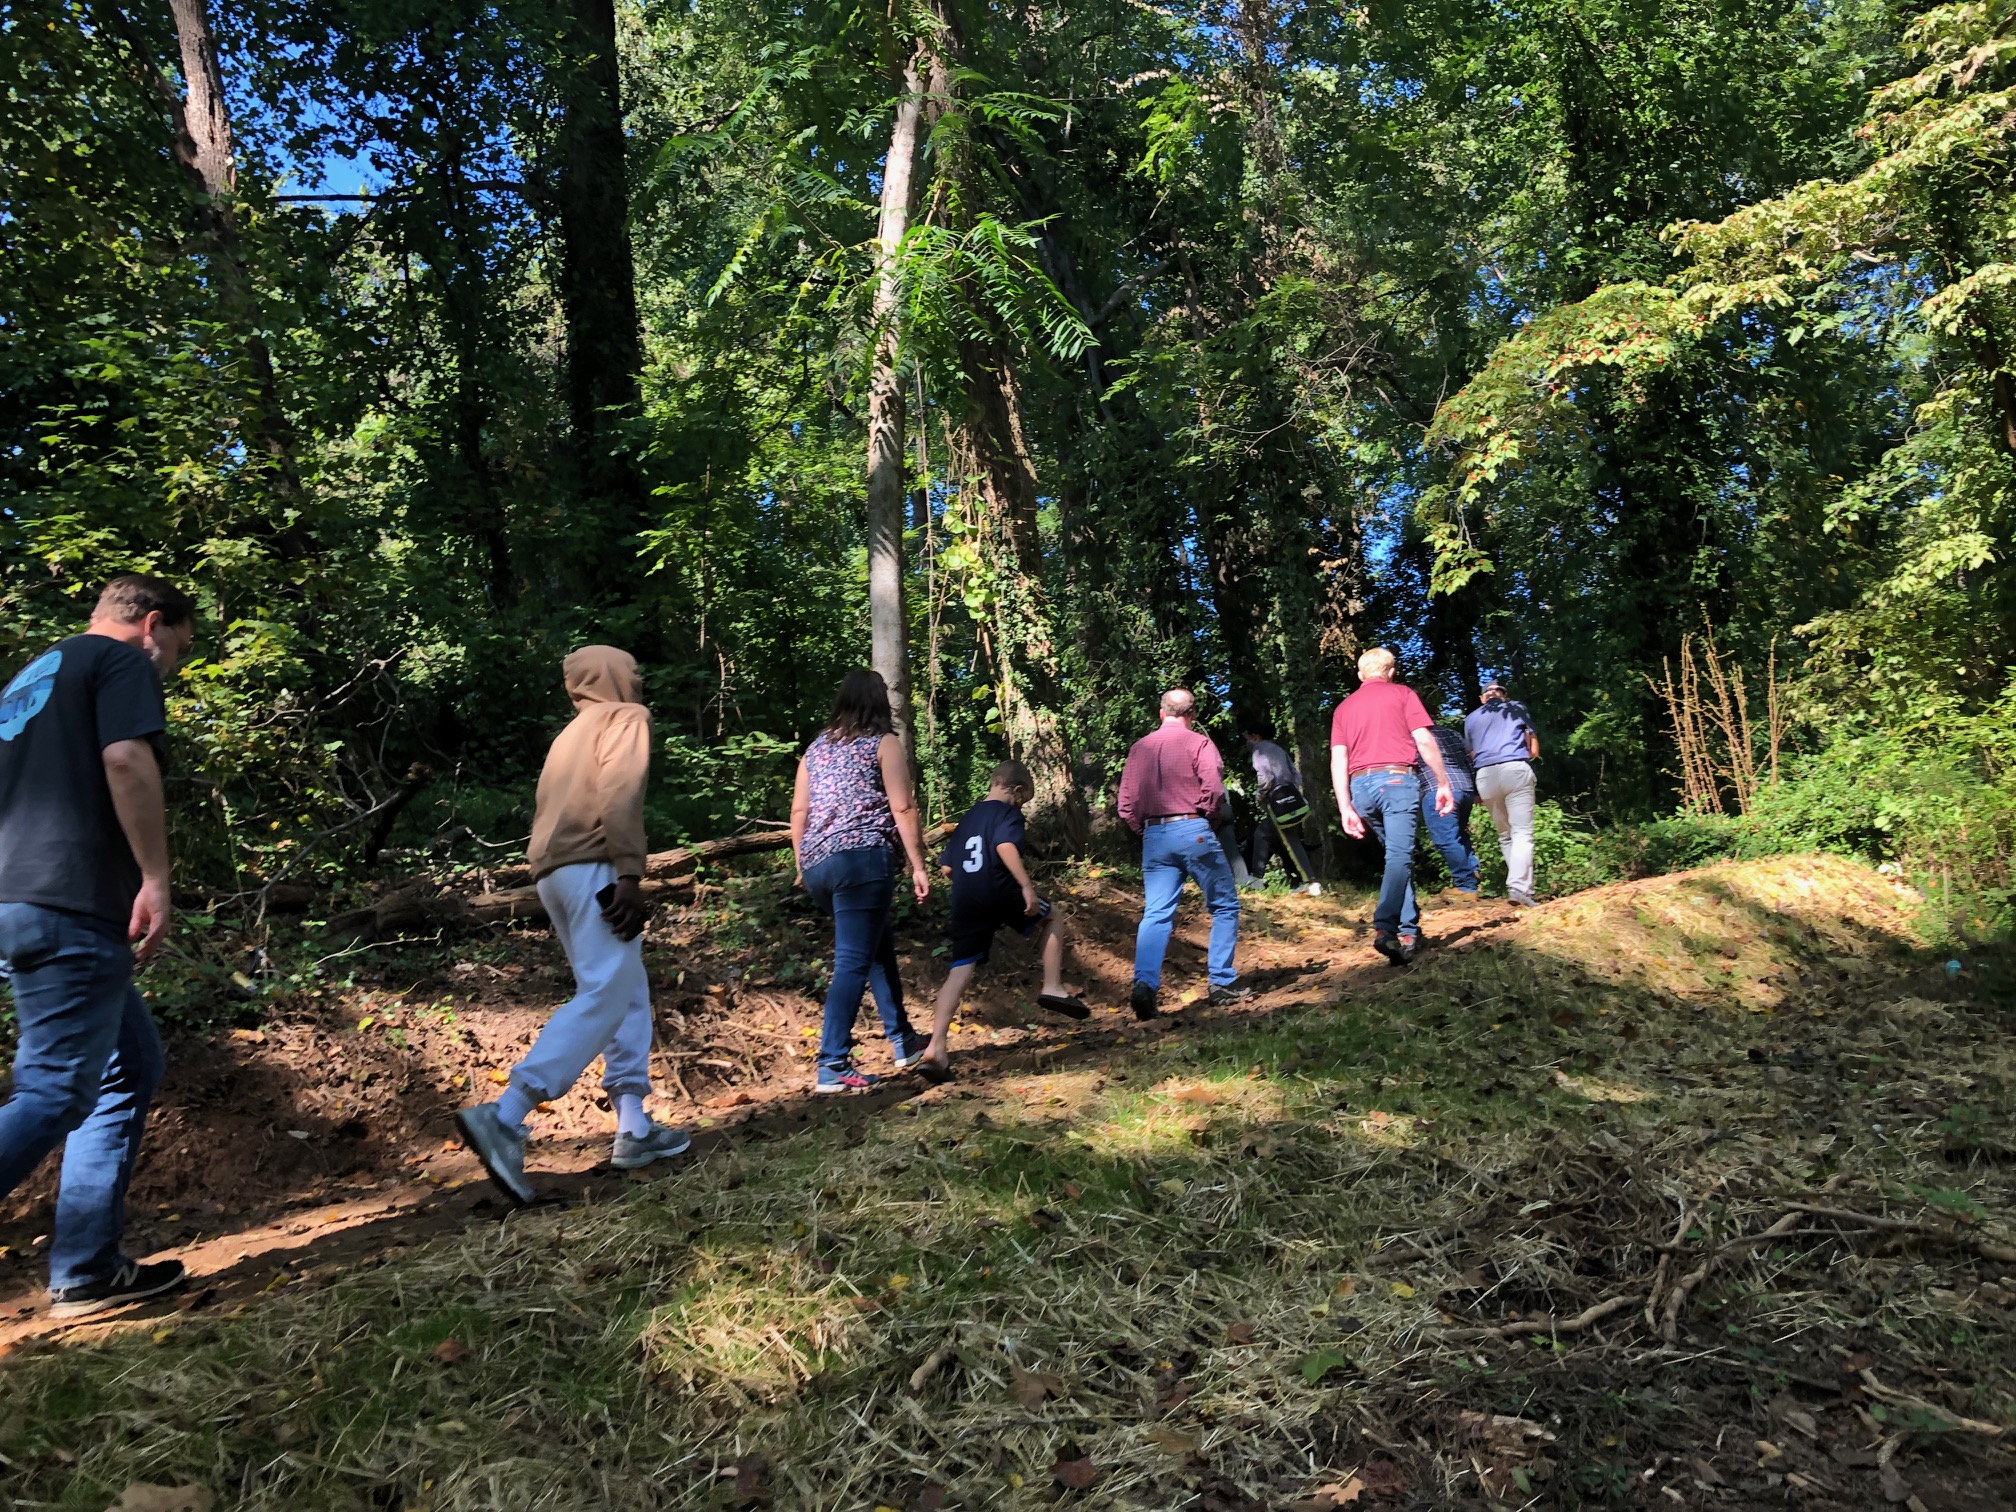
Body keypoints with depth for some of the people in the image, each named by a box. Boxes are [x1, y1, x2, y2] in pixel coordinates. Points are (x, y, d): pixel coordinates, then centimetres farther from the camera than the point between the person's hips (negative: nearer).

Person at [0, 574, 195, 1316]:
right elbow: (126, 760, -18)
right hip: (71, 908, -9)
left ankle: (88, 1269, 15)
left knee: (131, 1067, 15)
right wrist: (155, 878, -17)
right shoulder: (121, 660, -1)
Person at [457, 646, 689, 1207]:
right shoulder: (625, 716, 5)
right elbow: (620, 792, -14)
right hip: (595, 868, -9)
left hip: (554, 872, 9)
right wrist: (630, 875, -21)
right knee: (603, 998, -15)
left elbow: (546, 809, 19)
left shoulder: (574, 731, 29)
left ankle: (634, 1129, 11)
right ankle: (504, 1117, -26)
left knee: (629, 996, 13)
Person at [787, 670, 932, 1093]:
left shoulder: (817, 747, 18)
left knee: (879, 946, 20)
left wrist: (803, 865, 23)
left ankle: (904, 1041, 28)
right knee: (853, 961, -6)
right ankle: (833, 1066, -10)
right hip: (862, 859, -7)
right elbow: (902, 809, -5)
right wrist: (918, 865, -3)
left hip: (817, 865, 7)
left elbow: (799, 811, 16)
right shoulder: (883, 743, 3)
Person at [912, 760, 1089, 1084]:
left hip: (965, 905, 6)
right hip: (1000, 894, -6)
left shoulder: (968, 818, 24)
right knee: (1052, 917, 21)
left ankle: (936, 1048, -9)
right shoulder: (1007, 813, 2)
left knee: (959, 972, 2)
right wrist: (1027, 886, -23)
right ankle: (1053, 987, 13)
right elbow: (1005, 846, -19)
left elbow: (946, 867, 22)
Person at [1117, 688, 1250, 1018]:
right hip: (1193, 831, -4)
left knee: (1156, 914, 1)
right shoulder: (1198, 743, -2)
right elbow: (1213, 790, -13)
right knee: (1225, 905, 10)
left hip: (1154, 836, 4)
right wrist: (1209, 817, 5)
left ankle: (1145, 984, -15)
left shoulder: (1140, 747, 11)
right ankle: (1222, 983, 9)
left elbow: (1126, 802, 6)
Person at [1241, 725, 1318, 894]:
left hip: (1277, 801, -9)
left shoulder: (1260, 750, -4)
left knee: (1290, 843, -4)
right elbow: (1296, 775, 18)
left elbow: (1265, 777, -17)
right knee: (1261, 835, 15)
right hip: (1289, 797, 9)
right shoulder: (1277, 749, 22)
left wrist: (1259, 798, -4)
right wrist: (1292, 793, 19)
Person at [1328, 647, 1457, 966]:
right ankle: (1384, 927, -30)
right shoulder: (1401, 693, 9)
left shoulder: (1343, 707, 19)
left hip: (1360, 785, 4)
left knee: (1398, 853, 18)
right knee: (1399, 856, -12)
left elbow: (1338, 760, 10)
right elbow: (1424, 741, -1)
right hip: (1397, 780, -4)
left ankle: (1409, 930, 17)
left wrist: (1346, 808, 7)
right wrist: (1444, 784, 5)